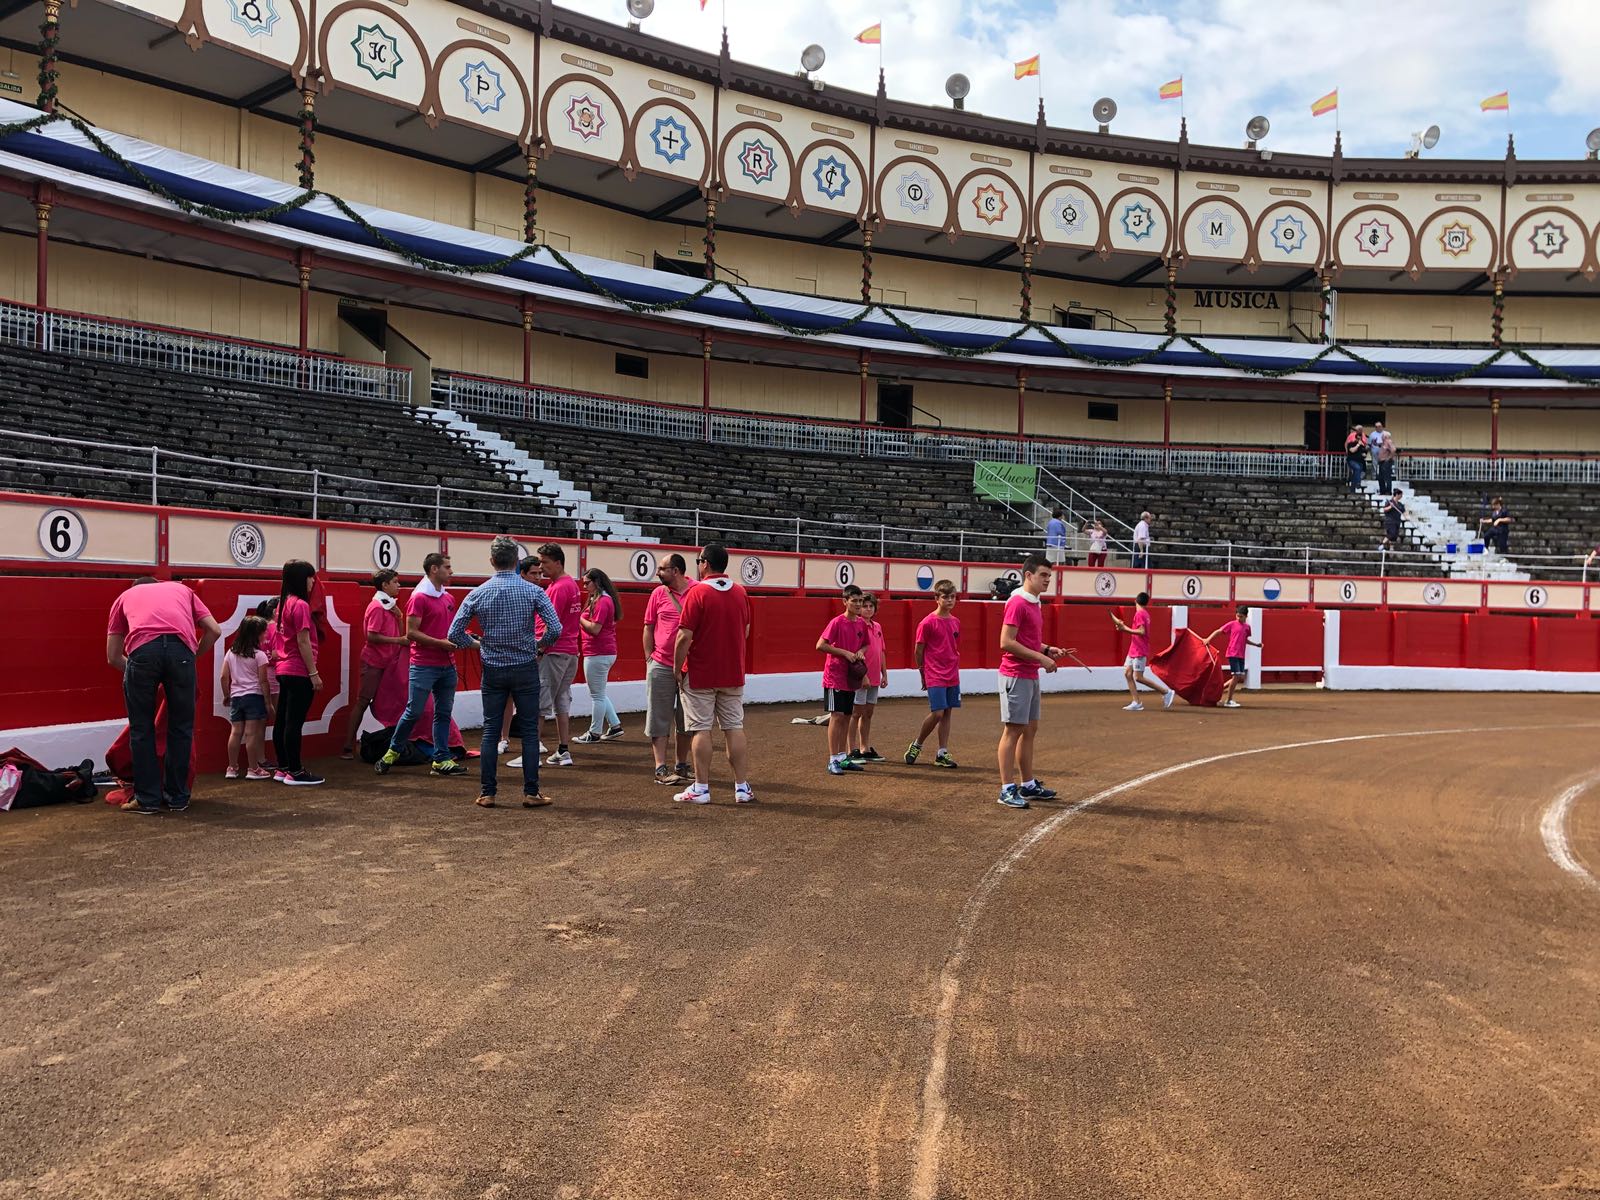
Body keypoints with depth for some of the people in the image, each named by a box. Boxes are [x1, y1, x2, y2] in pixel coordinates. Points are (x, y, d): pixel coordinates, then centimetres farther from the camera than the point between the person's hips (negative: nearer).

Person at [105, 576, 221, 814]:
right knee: (181, 726, 14)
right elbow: (214, 630, 25)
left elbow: (113, 656, 31)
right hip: (181, 648, 1)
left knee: (142, 729, 13)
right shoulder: (181, 589, 36)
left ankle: (147, 799, 16)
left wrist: (134, 671, 45)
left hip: (143, 648, -1)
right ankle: (177, 797, 21)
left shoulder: (125, 596, 35)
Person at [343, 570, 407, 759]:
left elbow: (400, 633, 11)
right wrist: (397, 640, -19)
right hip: (374, 662, -9)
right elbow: (371, 636, -21)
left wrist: (398, 615, -4)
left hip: (388, 661, 9)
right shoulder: (377, 607, -14)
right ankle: (348, 747, -4)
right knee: (363, 702, -7)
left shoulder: (390, 605, 13)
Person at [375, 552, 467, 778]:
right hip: (424, 665, -7)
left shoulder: (449, 598, 13)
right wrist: (441, 643, -17)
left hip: (447, 665, 7)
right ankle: (392, 752, 17)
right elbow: (411, 633, -13)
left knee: (443, 713, 7)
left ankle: (441, 760, 10)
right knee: (414, 712, -2)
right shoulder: (419, 598, -9)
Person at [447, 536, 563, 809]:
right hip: (525, 669, -2)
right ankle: (531, 793, 7)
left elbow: (454, 635, -4)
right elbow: (555, 629, -15)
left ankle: (487, 793, 10)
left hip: (493, 670, 2)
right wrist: (539, 643, 4)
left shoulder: (478, 594, -2)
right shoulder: (533, 591, -8)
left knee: (490, 732, 8)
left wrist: (477, 643, 13)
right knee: (529, 731, 5)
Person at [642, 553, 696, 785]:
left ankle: (682, 766, 21)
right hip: (661, 667, 0)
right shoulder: (659, 593, 3)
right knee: (659, 719, 0)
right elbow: (649, 627, 8)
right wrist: (649, 658, 0)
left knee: (687, 720, 10)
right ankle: (661, 768, 3)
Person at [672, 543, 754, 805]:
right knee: (735, 728, 8)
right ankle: (742, 787, 9)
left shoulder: (697, 593, -13)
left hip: (700, 674, -5)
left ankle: (701, 789, 4)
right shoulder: (740, 593, 5)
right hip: (733, 673, 5)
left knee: (701, 729, 1)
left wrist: (677, 668, -6)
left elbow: (685, 637, -16)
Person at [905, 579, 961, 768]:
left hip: (953, 676, 6)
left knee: (947, 713, 7)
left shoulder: (956, 622, 9)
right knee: (937, 713, -10)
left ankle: (942, 754, 13)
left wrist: (955, 670, 11)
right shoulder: (928, 622, -9)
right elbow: (919, 650, -4)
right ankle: (916, 745, 10)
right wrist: (923, 675, 1)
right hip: (934, 676, -6)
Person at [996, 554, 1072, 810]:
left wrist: (1048, 650, 9)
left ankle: (1028, 784, 23)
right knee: (1013, 730, -7)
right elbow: (1006, 642, -21)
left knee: (1030, 730, 14)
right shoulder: (1017, 603, -14)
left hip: (1031, 676, 10)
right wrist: (1040, 658, -19)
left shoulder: (1036, 604, 15)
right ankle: (1007, 790, -3)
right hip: (1016, 676, -10)